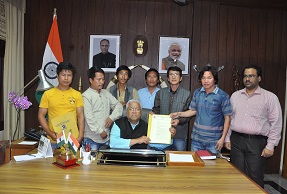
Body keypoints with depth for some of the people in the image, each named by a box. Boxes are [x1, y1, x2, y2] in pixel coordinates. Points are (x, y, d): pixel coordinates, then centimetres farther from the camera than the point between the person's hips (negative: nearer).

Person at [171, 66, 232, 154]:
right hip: (197, 138, 4)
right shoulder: (197, 93, 4)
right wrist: (178, 114, 0)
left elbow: (227, 118, -6)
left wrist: (222, 138, -9)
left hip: (213, 140, -3)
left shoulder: (222, 96, -9)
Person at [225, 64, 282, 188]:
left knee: (255, 178, 2)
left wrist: (270, 146, -7)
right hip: (236, 141, 4)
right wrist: (227, 138, 10)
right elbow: (229, 118, 14)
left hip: (257, 142, -3)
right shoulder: (235, 95, 11)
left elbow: (276, 123, -3)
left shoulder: (270, 97, -1)